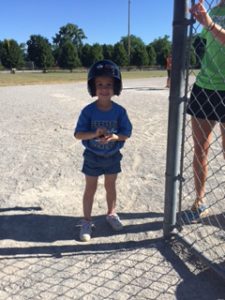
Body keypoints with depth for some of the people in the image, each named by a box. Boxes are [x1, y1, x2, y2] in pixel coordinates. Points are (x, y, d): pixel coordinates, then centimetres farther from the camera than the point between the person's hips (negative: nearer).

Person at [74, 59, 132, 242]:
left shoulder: (120, 111, -11)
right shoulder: (88, 111, -14)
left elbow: (127, 133, -8)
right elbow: (78, 134, -14)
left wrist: (115, 136, -29)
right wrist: (94, 133, -32)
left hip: (113, 156, 2)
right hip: (92, 157, -1)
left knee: (111, 186, 18)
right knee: (91, 188, 9)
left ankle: (111, 214, 40)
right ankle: (87, 221, 24)